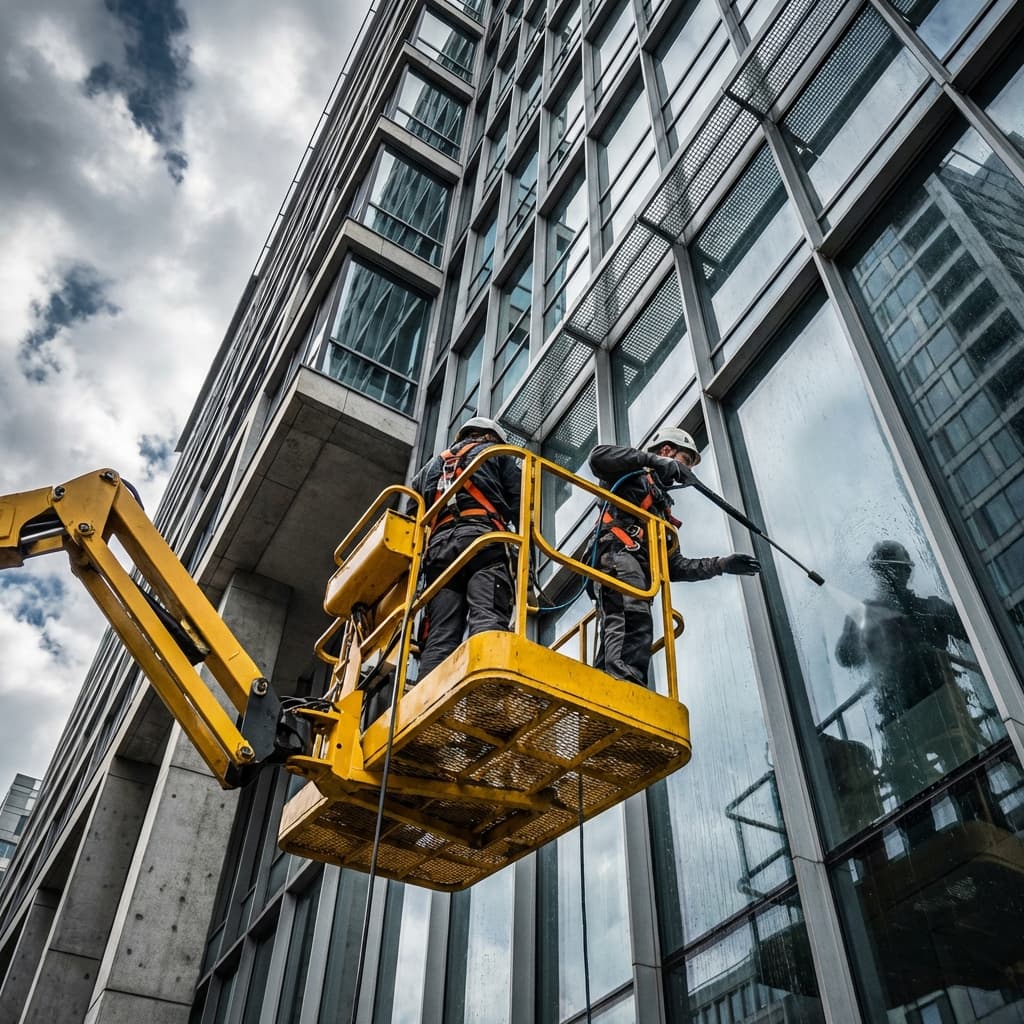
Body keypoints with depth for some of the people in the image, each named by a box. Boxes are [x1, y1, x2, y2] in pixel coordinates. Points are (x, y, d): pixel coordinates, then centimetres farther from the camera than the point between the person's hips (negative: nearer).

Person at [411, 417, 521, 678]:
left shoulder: (433, 465, 38)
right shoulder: (497, 453, 25)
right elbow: (520, 503, 11)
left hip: (439, 546, 4)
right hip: (483, 539, -4)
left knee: (439, 637, -7)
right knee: (488, 620, -22)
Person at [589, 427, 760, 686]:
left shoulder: (664, 509, 39)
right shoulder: (635, 476, 20)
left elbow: (674, 566, 31)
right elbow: (599, 456, -4)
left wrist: (721, 564, 22)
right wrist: (653, 460, -5)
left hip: (639, 570, 8)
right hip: (618, 553, -8)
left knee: (615, 647, -9)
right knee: (635, 623, -33)